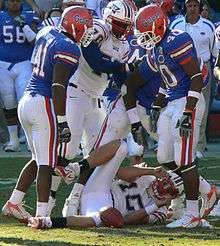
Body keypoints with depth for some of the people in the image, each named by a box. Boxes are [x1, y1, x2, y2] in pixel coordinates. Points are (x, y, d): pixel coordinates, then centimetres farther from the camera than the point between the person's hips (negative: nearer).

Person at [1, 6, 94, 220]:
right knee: (46, 164, -5)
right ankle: (41, 215, -8)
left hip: (26, 101, 9)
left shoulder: (46, 34, 9)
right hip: (44, 105, -9)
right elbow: (58, 87, -20)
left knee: (39, 159, 20)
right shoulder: (68, 49, -14)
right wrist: (62, 122, -20)